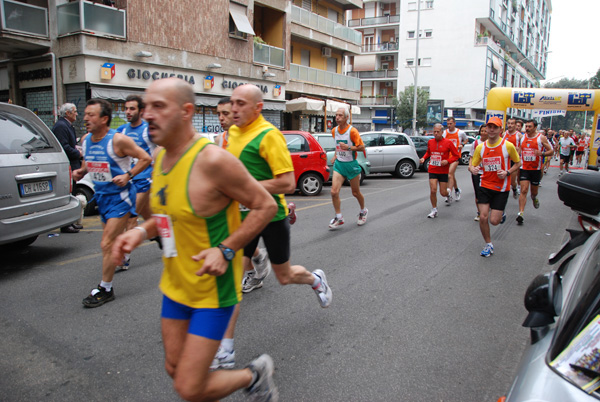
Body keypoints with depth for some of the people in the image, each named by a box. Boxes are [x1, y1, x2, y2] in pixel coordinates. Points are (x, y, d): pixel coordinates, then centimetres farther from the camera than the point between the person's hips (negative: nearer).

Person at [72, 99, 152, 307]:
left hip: (119, 197, -7)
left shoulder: (118, 140, -17)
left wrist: (127, 175, -20)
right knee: (111, 243, 16)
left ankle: (105, 289, 6)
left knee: (107, 245, -6)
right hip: (101, 195, 8)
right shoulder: (86, 140, 5)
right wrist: (81, 171, 2)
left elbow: (146, 158, -12)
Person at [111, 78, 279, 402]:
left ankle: (256, 374, 25)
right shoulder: (161, 158, 2)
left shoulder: (212, 160, -24)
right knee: (175, 368, 19)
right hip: (175, 284, 8)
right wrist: (142, 231, -2)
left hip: (213, 289, -8)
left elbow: (266, 206, -17)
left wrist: (226, 250, -24)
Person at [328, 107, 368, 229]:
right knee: (334, 191, -11)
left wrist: (348, 147, -24)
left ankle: (363, 211, 38)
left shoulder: (352, 131, -14)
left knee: (356, 193, 10)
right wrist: (335, 155, 11)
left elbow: (362, 147, -12)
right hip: (338, 164, 4)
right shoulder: (334, 130, 5)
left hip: (351, 164, -4)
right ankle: (339, 218, 3)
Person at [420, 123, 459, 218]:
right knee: (433, 191, -10)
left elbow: (456, 155, -2)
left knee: (443, 193, 2)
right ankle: (434, 210, 9)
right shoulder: (430, 142, 3)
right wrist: (424, 158, 4)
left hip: (443, 172, -2)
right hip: (432, 170, 2)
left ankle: (448, 192, 41)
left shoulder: (448, 142, -7)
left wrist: (447, 161, -18)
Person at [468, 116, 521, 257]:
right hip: (485, 186, 2)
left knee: (494, 221, -5)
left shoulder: (508, 145, -7)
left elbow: (518, 163, 6)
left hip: (501, 188, -2)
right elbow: (472, 165, 8)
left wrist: (507, 172, -12)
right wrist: (472, 169, -17)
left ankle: (501, 213, 34)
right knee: (483, 217, -5)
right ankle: (488, 244, 18)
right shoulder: (480, 147, 1)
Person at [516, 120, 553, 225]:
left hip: (536, 169, -1)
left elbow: (551, 151, -2)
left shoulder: (541, 138, -5)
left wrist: (542, 154, -23)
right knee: (523, 190, -10)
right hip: (524, 168, 1)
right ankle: (521, 213, -13)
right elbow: (518, 150, 17)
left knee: (534, 191, 13)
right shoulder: (522, 137, 3)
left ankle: (534, 198, 50)